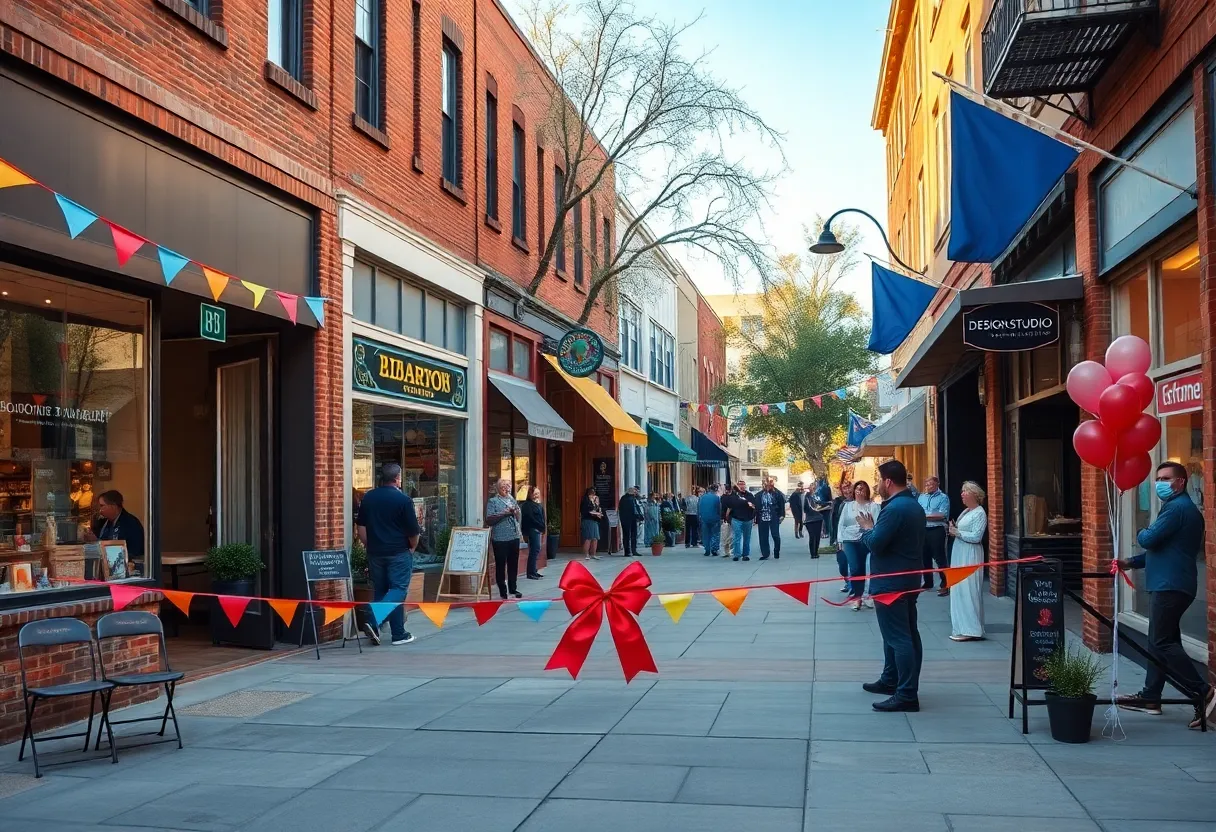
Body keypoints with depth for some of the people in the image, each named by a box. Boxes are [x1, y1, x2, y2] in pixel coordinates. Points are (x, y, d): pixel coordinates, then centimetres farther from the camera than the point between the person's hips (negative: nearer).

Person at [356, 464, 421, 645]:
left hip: (375, 553, 6)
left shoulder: (368, 497, 5)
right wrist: (413, 547, 11)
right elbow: (413, 531, -7)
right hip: (399, 553, -5)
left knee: (380, 590, 11)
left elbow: (360, 527, 10)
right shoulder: (403, 499, -10)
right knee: (398, 589, -1)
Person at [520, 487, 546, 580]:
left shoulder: (538, 504, 16)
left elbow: (542, 517, 13)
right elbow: (531, 518, -17)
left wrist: (542, 527, 1)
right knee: (535, 550, -10)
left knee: (536, 550, 11)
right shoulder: (527, 505, -10)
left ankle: (534, 571, 17)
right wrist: (541, 527, -13)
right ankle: (531, 573, -9)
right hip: (532, 529, -9)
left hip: (537, 529, 9)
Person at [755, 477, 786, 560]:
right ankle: (764, 554, 12)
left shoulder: (777, 493, 0)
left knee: (776, 535, -3)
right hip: (762, 518, 3)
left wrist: (781, 515, -11)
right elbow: (757, 507, 8)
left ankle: (776, 552, 17)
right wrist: (756, 519, 5)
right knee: (763, 537, 5)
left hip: (774, 518, -3)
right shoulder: (759, 495, 8)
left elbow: (782, 505, -2)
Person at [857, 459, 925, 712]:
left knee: (898, 637, -8)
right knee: (906, 634, 19)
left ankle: (907, 695, -7)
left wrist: (867, 529, -4)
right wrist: (874, 530, 11)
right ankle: (890, 680, 32)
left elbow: (875, 544, -23)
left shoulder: (894, 509, -21)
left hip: (890, 583, -11)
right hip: (908, 579, 11)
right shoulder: (914, 506, 12)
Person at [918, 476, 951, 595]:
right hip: (923, 530, 6)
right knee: (924, 557, 14)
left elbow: (942, 515, -16)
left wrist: (925, 516, -12)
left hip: (937, 530, -6)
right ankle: (928, 582, 27)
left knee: (940, 558, -6)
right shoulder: (921, 497, 13)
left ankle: (945, 585, -2)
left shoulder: (943, 498, -5)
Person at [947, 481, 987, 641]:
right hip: (959, 555, 9)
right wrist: (952, 530, 0)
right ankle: (962, 627, 15)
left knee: (967, 590, -8)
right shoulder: (965, 511, 15)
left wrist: (957, 533, -13)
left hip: (970, 556, -9)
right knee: (959, 590, 9)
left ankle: (970, 629, -5)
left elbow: (976, 537, -19)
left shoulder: (980, 513, -11)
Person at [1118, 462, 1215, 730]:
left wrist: (1141, 534, 3)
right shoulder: (1182, 507, 22)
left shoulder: (1177, 508, -14)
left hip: (1170, 585, -11)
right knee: (1160, 641, 12)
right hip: (1170, 584, 11)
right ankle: (1150, 697, 17)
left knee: (1162, 642, -11)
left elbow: (1149, 540, -21)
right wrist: (1131, 563, 17)